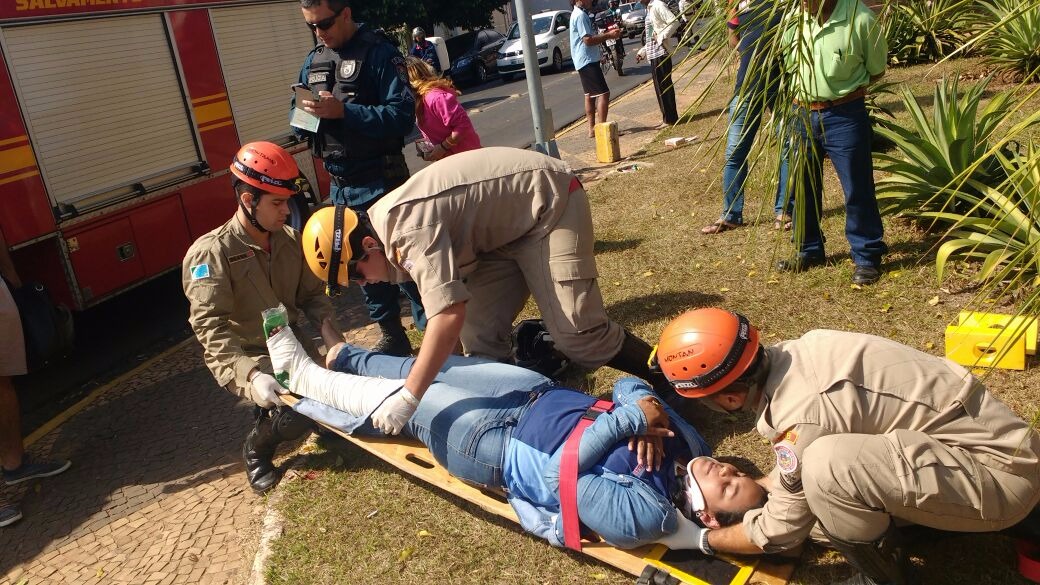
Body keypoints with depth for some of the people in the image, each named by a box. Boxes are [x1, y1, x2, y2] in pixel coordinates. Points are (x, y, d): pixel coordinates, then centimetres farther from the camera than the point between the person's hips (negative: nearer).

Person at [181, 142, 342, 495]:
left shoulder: (291, 240, 1)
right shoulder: (211, 254, -18)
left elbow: (312, 294, 6)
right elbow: (211, 328, -27)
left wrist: (331, 333, -14)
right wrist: (250, 375, -40)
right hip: (247, 358, -6)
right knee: (295, 417, -25)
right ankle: (256, 450, 8)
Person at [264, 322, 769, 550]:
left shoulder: (640, 515, -30)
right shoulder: (688, 445, -10)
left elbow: (558, 475, -28)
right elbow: (628, 385, -2)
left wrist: (630, 419, -31)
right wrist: (643, 405, -24)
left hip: (498, 447, -6)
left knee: (402, 398, 6)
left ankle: (299, 373, 33)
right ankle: (344, 356, 44)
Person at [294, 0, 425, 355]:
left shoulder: (378, 53, -10)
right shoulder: (313, 62, 12)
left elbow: (402, 115, -19)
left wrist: (342, 110, -24)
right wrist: (305, 114, -8)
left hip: (380, 180, -7)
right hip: (340, 184, 7)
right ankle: (392, 336, 28)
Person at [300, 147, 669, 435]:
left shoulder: (409, 228, -31)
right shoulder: (387, 225, 1)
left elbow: (450, 313, -39)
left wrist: (408, 398, -36)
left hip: (549, 201, -9)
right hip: (505, 227, 9)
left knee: (575, 333, -14)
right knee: (479, 333, 0)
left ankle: (672, 387, 3)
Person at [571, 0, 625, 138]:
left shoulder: (579, 14, 16)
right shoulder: (580, 15, -16)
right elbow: (588, 40, -23)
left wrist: (607, 33, 10)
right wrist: (608, 35, -16)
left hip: (584, 61, 11)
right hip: (588, 60, -11)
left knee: (590, 94, 13)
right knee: (603, 93, -12)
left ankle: (592, 129, 17)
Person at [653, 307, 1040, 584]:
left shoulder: (801, 417, -28)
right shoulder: (794, 351, -6)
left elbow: (779, 534, -11)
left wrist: (702, 539, 3)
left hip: (1000, 469, -8)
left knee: (827, 467, -30)